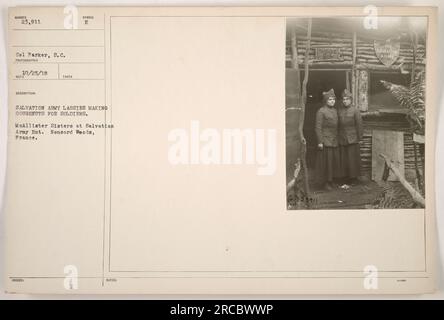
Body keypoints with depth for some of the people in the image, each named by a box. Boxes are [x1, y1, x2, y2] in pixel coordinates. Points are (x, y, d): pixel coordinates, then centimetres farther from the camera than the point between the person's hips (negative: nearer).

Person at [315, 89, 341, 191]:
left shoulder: (335, 110, 12)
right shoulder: (321, 111, -9)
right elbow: (318, 127, -12)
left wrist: (337, 138, 14)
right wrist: (320, 142, -16)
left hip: (334, 140, 7)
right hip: (325, 140, -7)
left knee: (334, 160, 8)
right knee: (326, 161, -2)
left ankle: (331, 180, 19)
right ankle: (325, 182, 8)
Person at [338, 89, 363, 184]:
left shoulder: (355, 110, -5)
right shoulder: (339, 110, 7)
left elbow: (359, 125, -4)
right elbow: (337, 124, 10)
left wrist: (359, 138, -5)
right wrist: (337, 136, 8)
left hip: (352, 139, -4)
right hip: (342, 139, 4)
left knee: (353, 158, 1)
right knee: (344, 159, 5)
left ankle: (354, 177, 11)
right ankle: (346, 176, 14)